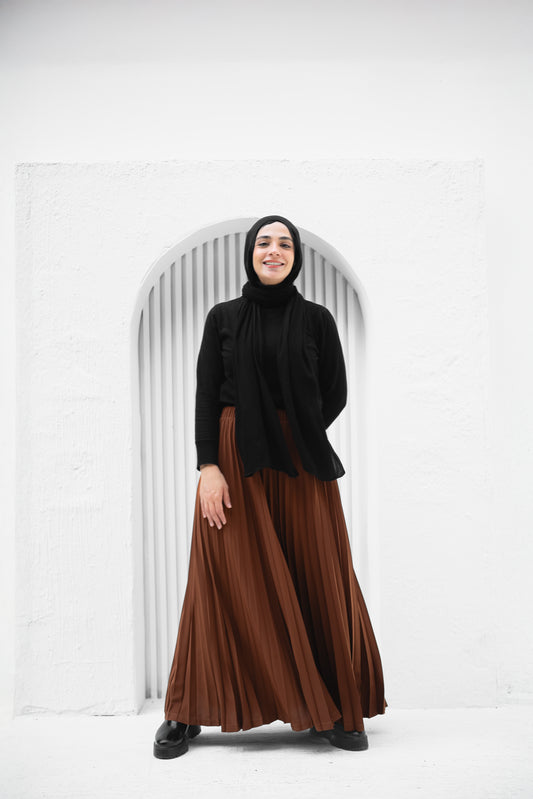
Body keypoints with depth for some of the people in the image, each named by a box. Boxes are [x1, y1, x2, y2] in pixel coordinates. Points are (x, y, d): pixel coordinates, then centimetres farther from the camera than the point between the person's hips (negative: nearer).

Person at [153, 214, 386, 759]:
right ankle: (188, 714, 15)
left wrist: (295, 439, 2)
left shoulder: (316, 319, 8)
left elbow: (335, 394, 9)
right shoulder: (223, 317, 7)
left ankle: (328, 710, 16)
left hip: (302, 467, 1)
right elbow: (206, 395, 1)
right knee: (227, 582, 1)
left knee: (316, 580, 2)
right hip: (234, 463, -1)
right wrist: (209, 465, -10)